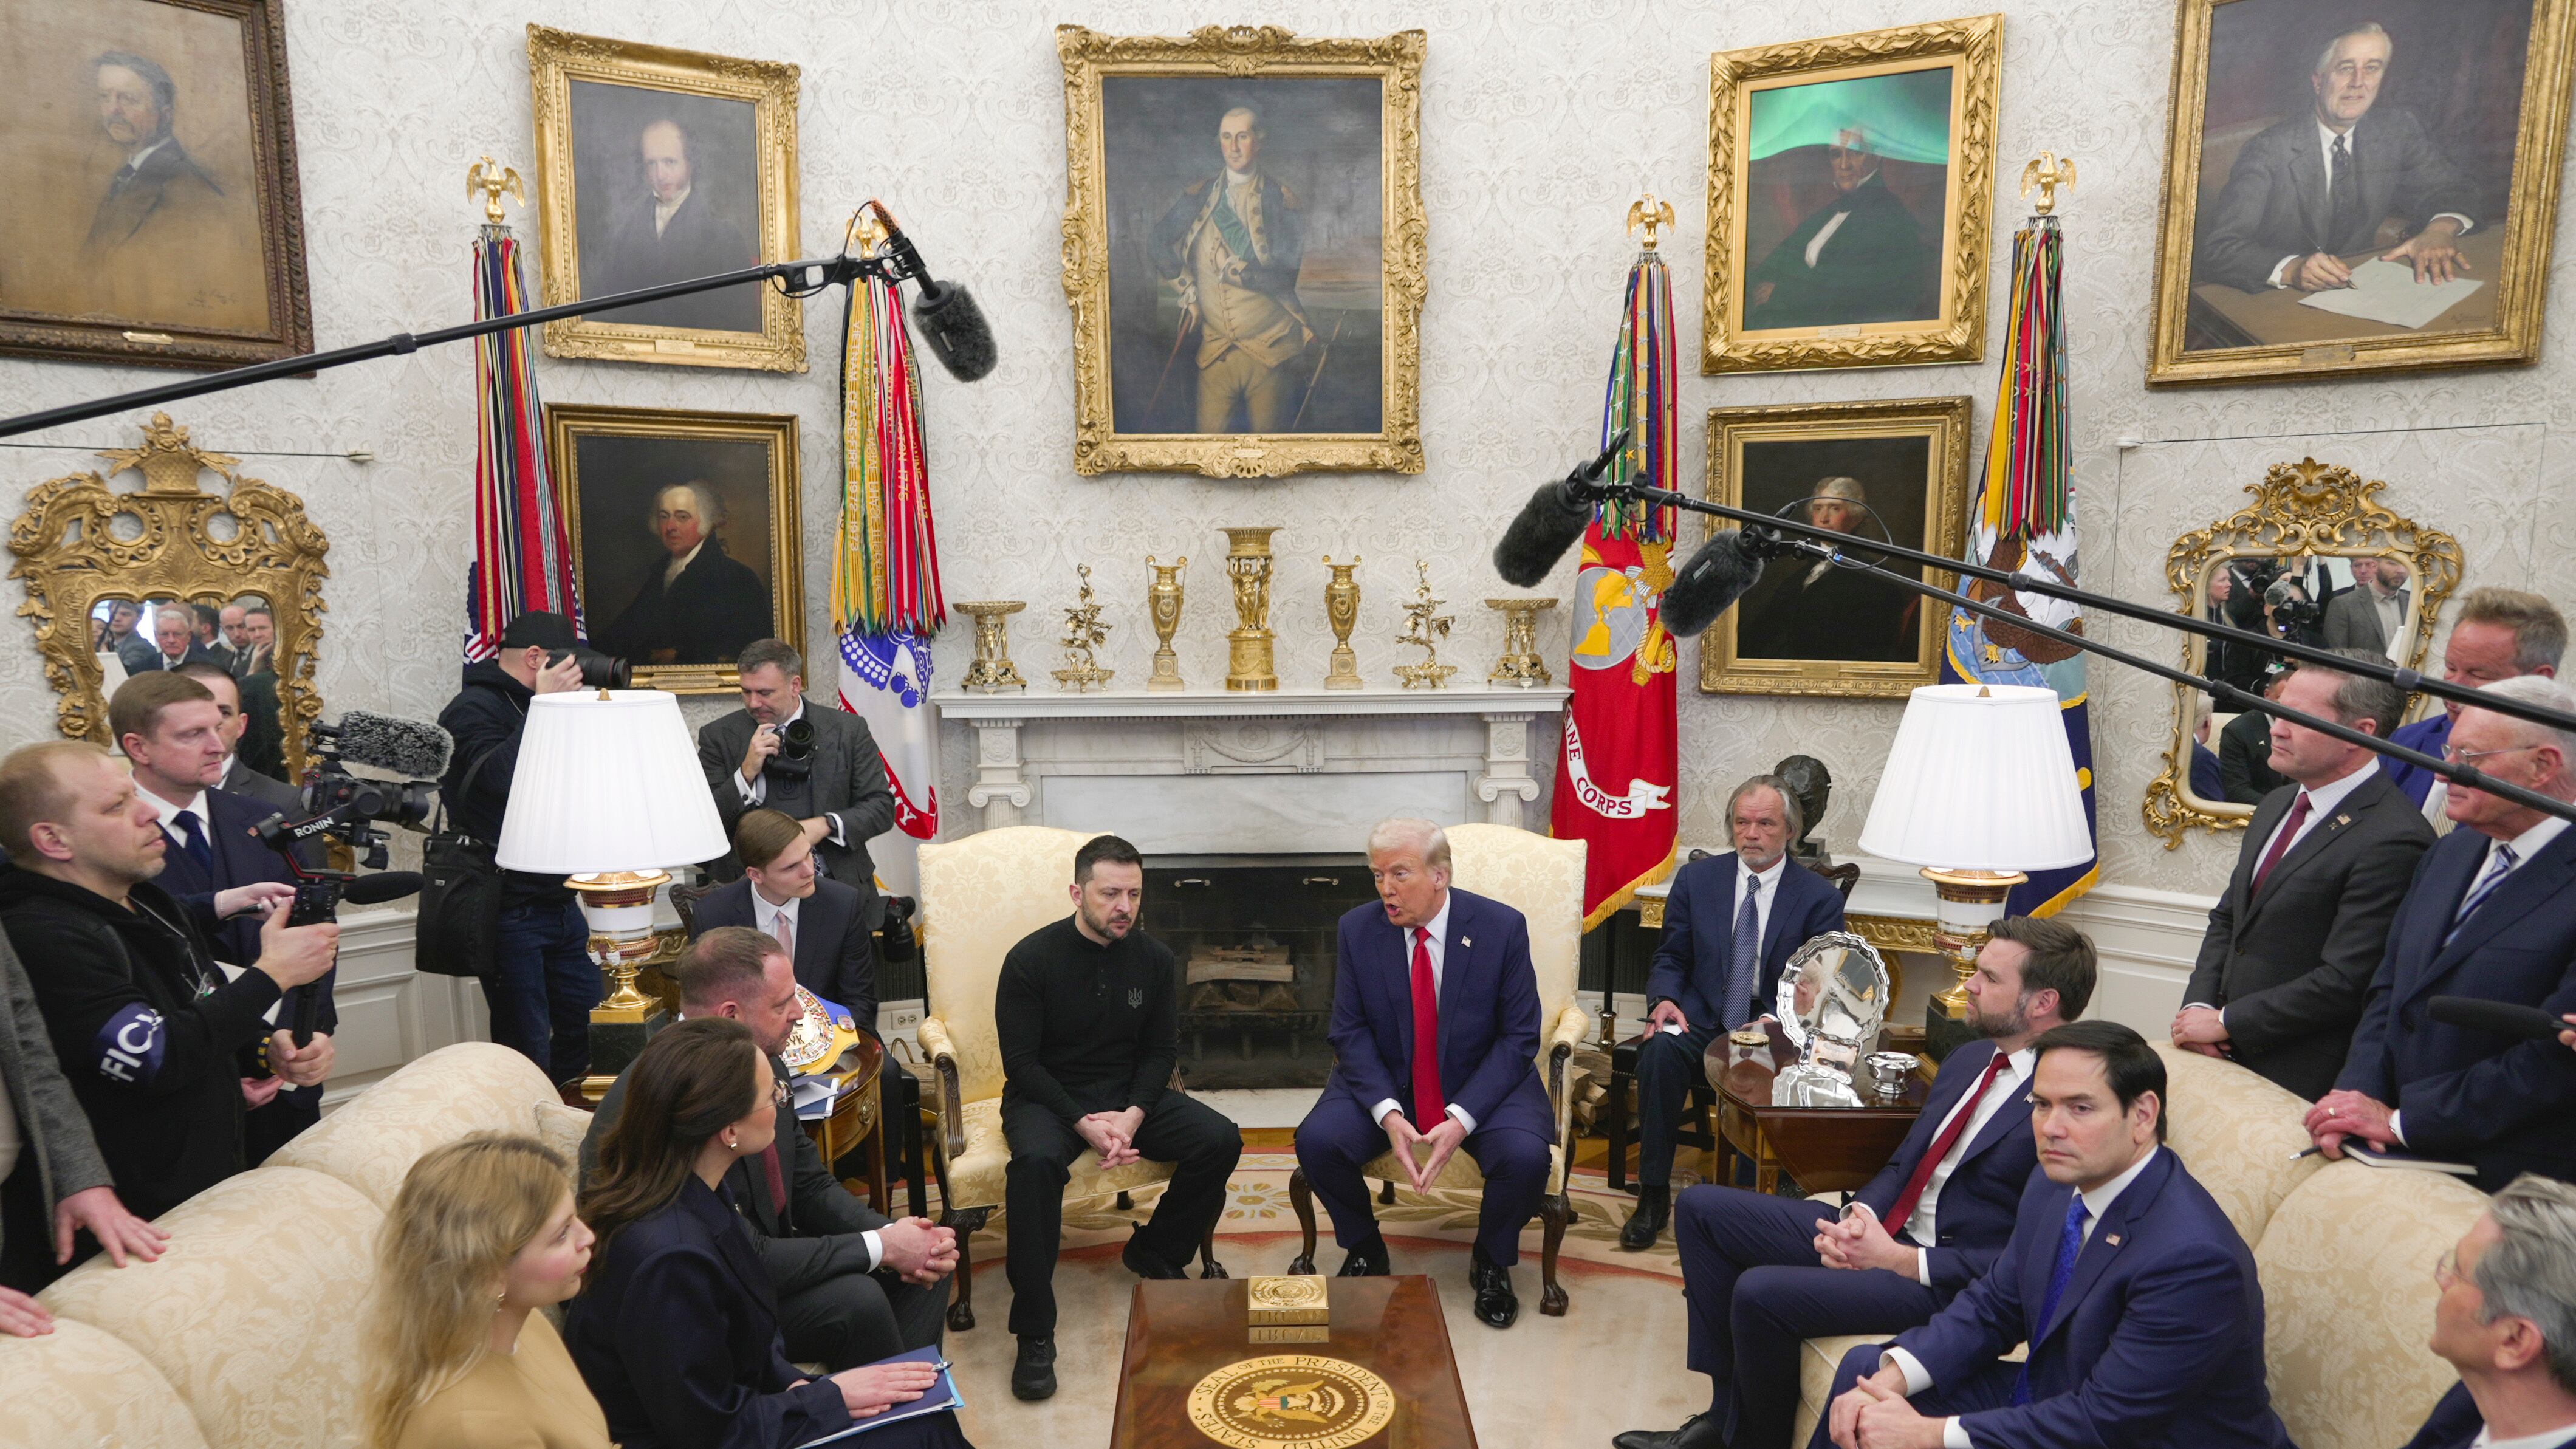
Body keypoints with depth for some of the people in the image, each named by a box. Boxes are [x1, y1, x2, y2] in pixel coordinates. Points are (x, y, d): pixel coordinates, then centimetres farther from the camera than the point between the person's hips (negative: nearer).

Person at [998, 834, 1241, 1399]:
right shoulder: (1031, 959, -12)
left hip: (1129, 1095, 4)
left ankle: (1153, 1253, 8)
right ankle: (1034, 1335, -26)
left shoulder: (1154, 959, 0)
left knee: (1221, 1141, -17)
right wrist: (1083, 1122, -22)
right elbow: (1021, 1061, -12)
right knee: (1036, 1162, -37)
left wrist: (1134, 1114, -15)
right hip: (1048, 1097, -4)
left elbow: (1162, 1050, 4)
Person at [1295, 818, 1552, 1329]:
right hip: (1386, 1084, 2)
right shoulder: (1358, 929, -7)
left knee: (1526, 1156, -30)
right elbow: (1350, 1033, -5)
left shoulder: (1502, 927, -13)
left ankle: (1491, 1262, 5)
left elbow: (1519, 1038, -11)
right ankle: (1364, 1250, 8)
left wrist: (1461, 1119, -23)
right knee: (1316, 1140, -24)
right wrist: (1387, 1114, -22)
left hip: (1482, 1085, -1)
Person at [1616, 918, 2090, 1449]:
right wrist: (1856, 1218, -4)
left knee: (1761, 1293, -27)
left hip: (1943, 1280, -9)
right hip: (1882, 1228, 10)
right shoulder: (1970, 1058, 9)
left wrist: (1898, 1260, -20)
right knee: (1701, 1208, 5)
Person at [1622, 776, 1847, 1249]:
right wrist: (1664, 1000, -11)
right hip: (1702, 1020, 2)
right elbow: (1669, 959, 11)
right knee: (1660, 1049, -31)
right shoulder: (1696, 879, 6)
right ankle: (1653, 1196, -21)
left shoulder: (1820, 897, 1)